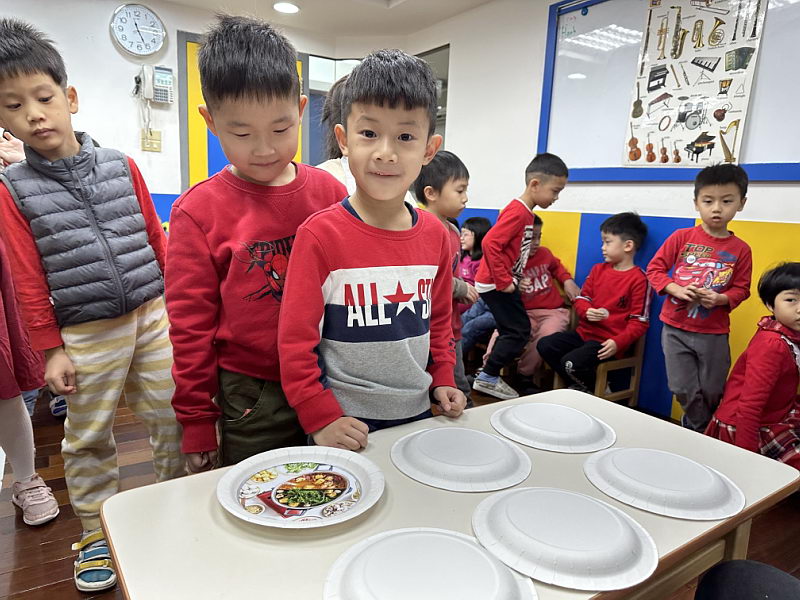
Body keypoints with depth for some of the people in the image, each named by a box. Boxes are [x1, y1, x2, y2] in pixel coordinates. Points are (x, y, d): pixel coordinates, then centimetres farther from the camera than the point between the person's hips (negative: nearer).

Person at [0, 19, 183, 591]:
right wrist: (51, 349, -2)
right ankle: (97, 533, 34)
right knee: (88, 438, 13)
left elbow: (156, 239, 6)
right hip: (87, 333, -1)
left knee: (173, 417, 10)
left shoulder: (120, 165, 3)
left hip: (153, 315, 1)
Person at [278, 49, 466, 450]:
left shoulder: (435, 235, -1)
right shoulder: (319, 235, -16)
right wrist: (321, 419, -14)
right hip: (345, 427, -4)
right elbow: (296, 341, -13)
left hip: (418, 414, 5)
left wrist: (441, 380, 6)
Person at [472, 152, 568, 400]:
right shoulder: (517, 212, -19)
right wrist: (504, 281, -24)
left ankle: (490, 375, 23)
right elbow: (490, 243, -27)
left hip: (503, 282, 10)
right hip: (497, 284, -10)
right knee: (519, 331, -4)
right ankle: (488, 378, 7)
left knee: (511, 331, 14)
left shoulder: (525, 212, 12)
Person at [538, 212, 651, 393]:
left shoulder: (639, 279, -11)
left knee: (571, 363, -27)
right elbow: (582, 298, 11)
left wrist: (618, 342, -25)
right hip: (585, 332, 8)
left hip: (608, 341, -7)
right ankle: (581, 386, 8)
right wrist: (586, 311, -12)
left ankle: (598, 390, 6)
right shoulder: (598, 269, 10)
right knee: (544, 345, -6)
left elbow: (639, 322, -12)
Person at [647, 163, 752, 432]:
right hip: (675, 328, -1)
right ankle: (700, 430, 32)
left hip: (714, 333, 1)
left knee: (712, 392, 12)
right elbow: (655, 269, -2)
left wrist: (720, 298, -18)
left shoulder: (740, 249, -2)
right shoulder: (681, 238, -4)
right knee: (684, 390, 5)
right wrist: (676, 289, -18)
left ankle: (694, 427, 40)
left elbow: (741, 289, 3)